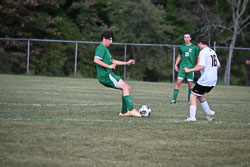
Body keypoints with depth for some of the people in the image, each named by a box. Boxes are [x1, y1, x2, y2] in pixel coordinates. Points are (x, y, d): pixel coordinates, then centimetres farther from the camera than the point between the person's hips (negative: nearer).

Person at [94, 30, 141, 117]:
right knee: (125, 87, -18)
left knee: (128, 88, 8)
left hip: (109, 75, 10)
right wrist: (109, 66, -24)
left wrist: (126, 63, 26)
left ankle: (124, 112, 8)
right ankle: (131, 109, -21)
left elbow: (112, 61, 31)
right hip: (105, 75, -10)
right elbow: (96, 60, -23)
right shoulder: (101, 48, -9)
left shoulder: (105, 49, 24)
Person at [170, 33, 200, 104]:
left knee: (190, 84, 2)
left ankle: (190, 99, 16)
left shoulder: (194, 47, 1)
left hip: (190, 67, -2)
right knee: (178, 82, -9)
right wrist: (176, 64, 12)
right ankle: (174, 99, -9)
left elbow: (198, 57, 6)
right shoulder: (181, 47, 9)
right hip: (182, 67, 2)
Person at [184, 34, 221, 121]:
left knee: (193, 95, -2)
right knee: (199, 95, 25)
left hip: (205, 80, -8)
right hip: (213, 81, 8)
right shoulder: (213, 52, 14)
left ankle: (192, 116, -10)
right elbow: (218, 65, 21)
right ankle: (208, 112, 22)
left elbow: (202, 66, -23)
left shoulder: (203, 52, -12)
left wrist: (189, 70, -17)